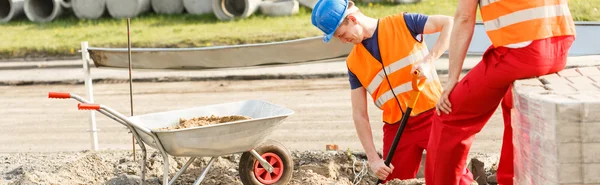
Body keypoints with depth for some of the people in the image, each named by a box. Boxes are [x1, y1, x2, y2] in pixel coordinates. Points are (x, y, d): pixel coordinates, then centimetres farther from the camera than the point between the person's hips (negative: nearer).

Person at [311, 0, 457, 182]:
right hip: (397, 128, 4)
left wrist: (428, 60, -21)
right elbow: (359, 114, 6)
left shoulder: (403, 23, -3)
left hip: (433, 115, -4)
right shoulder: (353, 62, 6)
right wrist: (373, 159, -2)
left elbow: (450, 23, -9)